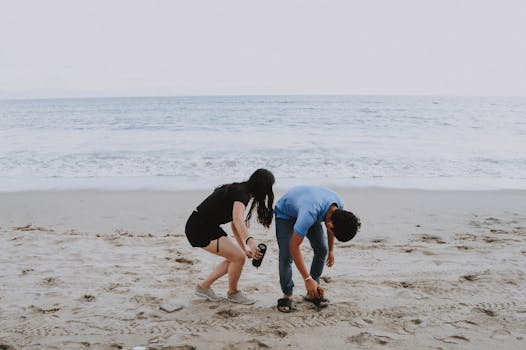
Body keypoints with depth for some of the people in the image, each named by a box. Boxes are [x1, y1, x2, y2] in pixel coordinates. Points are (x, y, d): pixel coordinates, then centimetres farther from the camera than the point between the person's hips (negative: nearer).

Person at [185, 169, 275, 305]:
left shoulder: (240, 190, 13)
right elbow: (238, 220, -37)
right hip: (200, 229, -10)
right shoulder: (241, 193, -18)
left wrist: (244, 249, 15)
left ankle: (203, 287, 22)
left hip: (207, 227, 10)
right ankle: (233, 293, 13)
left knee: (234, 258, 13)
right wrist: (250, 241, -52)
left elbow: (235, 225, 19)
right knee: (239, 257, -10)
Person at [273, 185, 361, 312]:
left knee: (322, 249, -4)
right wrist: (307, 278, -37)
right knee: (286, 255, -18)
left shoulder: (338, 206, -25)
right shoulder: (309, 214, -46)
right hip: (285, 212, -6)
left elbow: (331, 227, 0)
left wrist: (331, 250, 9)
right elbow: (294, 247, -39)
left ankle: (312, 293, 9)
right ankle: (287, 295, 0)